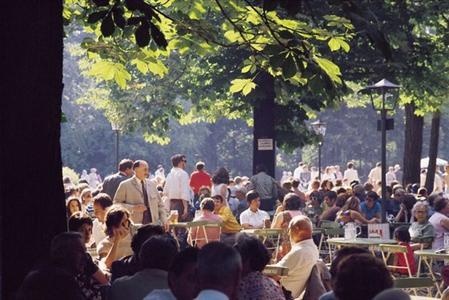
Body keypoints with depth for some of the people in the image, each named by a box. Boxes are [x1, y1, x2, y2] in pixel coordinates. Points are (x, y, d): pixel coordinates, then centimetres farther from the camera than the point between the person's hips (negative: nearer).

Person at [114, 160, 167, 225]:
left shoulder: (152, 184, 16)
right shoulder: (125, 185, 2)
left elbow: (160, 205, 20)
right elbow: (116, 204, -1)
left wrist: (164, 221, 6)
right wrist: (133, 208, -13)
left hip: (153, 226, 4)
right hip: (135, 226, -4)